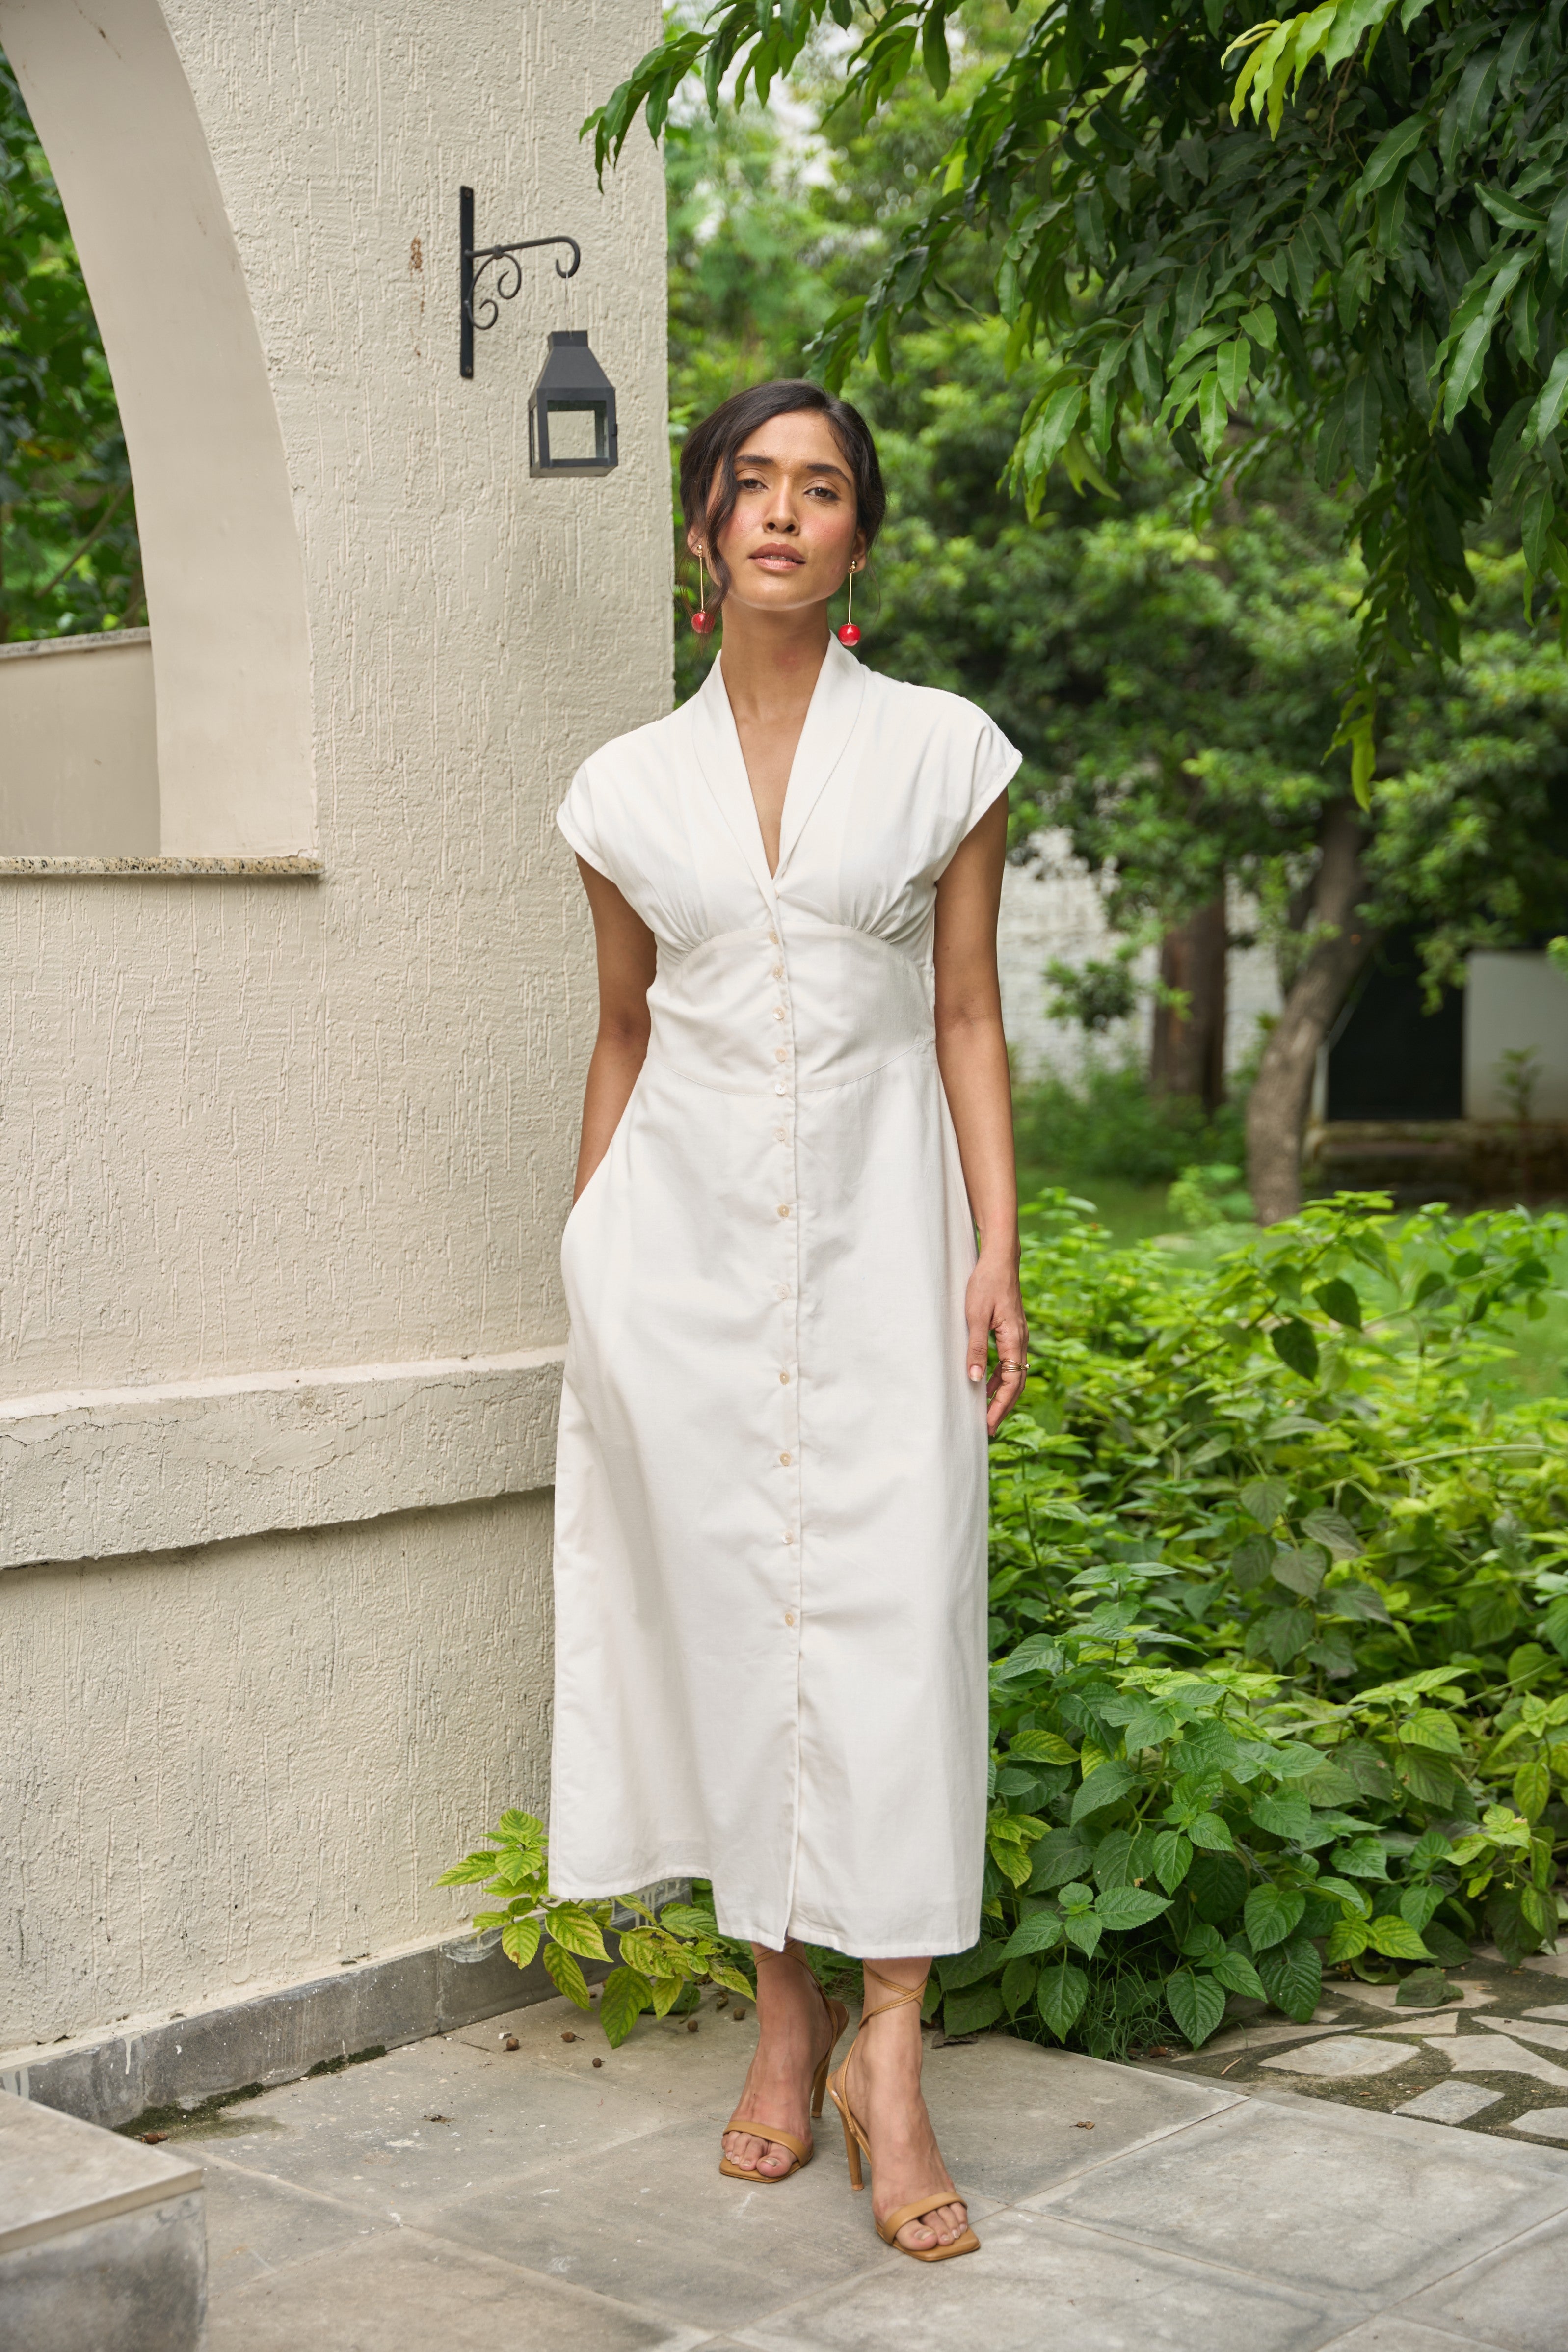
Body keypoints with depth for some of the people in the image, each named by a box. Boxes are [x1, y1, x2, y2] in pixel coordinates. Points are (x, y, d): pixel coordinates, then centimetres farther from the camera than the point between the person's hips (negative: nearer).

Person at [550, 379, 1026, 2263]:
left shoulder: (941, 753, 3)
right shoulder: (631, 787, 8)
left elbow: (967, 1017, 3)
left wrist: (996, 1253, -3)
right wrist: (587, 1247, 12)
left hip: (875, 1219, -1)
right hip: (687, 1226, 2)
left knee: (891, 1608, -7)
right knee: (723, 1604, 3)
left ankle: (889, 2057, -1)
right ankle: (782, 2016, 16)